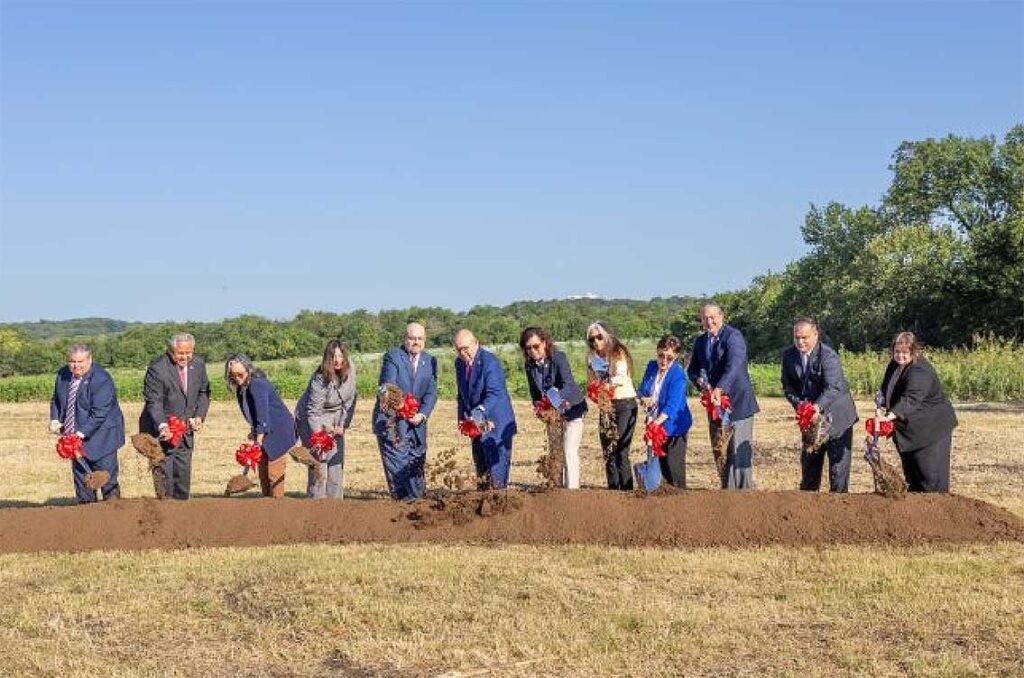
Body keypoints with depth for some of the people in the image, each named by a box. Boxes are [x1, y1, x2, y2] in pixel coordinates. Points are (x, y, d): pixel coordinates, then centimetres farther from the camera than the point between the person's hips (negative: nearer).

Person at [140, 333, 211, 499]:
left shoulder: (198, 364, 0)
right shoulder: (157, 368, -18)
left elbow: (203, 392, 13)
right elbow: (153, 402, -21)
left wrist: (199, 416, -2)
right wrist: (162, 426, -35)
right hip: (160, 430, -5)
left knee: (183, 473, 9)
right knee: (163, 472, -6)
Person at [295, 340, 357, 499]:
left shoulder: (350, 369, -10)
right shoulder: (320, 379, -27)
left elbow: (350, 400, -1)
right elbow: (313, 411, -25)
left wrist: (343, 425, -6)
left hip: (335, 419, 6)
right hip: (313, 419, -6)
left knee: (337, 459, 6)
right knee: (319, 460, -11)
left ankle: (335, 500, 15)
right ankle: (316, 501, -3)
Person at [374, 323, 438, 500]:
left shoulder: (430, 361, 10)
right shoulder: (392, 357, -6)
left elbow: (431, 393, 4)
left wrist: (422, 415, -14)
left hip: (416, 424, 5)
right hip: (391, 423, -5)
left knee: (417, 469, 7)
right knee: (398, 470, -9)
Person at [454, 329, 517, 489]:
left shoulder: (489, 361, -17)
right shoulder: (459, 363, 7)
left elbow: (495, 393, -28)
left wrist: (480, 410, -43)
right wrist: (462, 417, 7)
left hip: (496, 424, -8)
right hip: (477, 426, 8)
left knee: (497, 473, -10)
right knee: (481, 472, 13)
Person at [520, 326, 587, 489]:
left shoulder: (558, 358, -21)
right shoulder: (529, 365, -4)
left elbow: (568, 385, -34)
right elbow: (534, 391, 5)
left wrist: (557, 398, -52)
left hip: (571, 408, -6)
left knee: (569, 452, -14)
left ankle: (572, 488, -14)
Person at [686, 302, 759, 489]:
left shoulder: (733, 336, -11)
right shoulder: (700, 342, 12)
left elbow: (734, 365, -25)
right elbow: (692, 370, 18)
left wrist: (719, 389, -39)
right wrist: (700, 380, -6)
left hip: (737, 402, -7)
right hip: (715, 404, 7)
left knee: (740, 451, -7)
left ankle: (744, 490, -4)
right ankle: (727, 489, 19)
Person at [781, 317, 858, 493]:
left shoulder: (828, 356, -20)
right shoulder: (789, 355, -2)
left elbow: (833, 387, -30)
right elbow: (788, 386, 1)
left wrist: (818, 406, -47)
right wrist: (798, 403, -18)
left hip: (836, 417, -6)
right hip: (810, 418, 6)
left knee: (838, 464, -3)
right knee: (809, 462, 14)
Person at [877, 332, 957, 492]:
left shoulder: (920, 371, -23)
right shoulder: (895, 365, 7)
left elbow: (911, 399, -38)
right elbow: (887, 391, 24)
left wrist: (892, 415, -51)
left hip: (930, 428, -9)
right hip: (909, 428, 9)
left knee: (931, 473, -10)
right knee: (911, 472, 14)